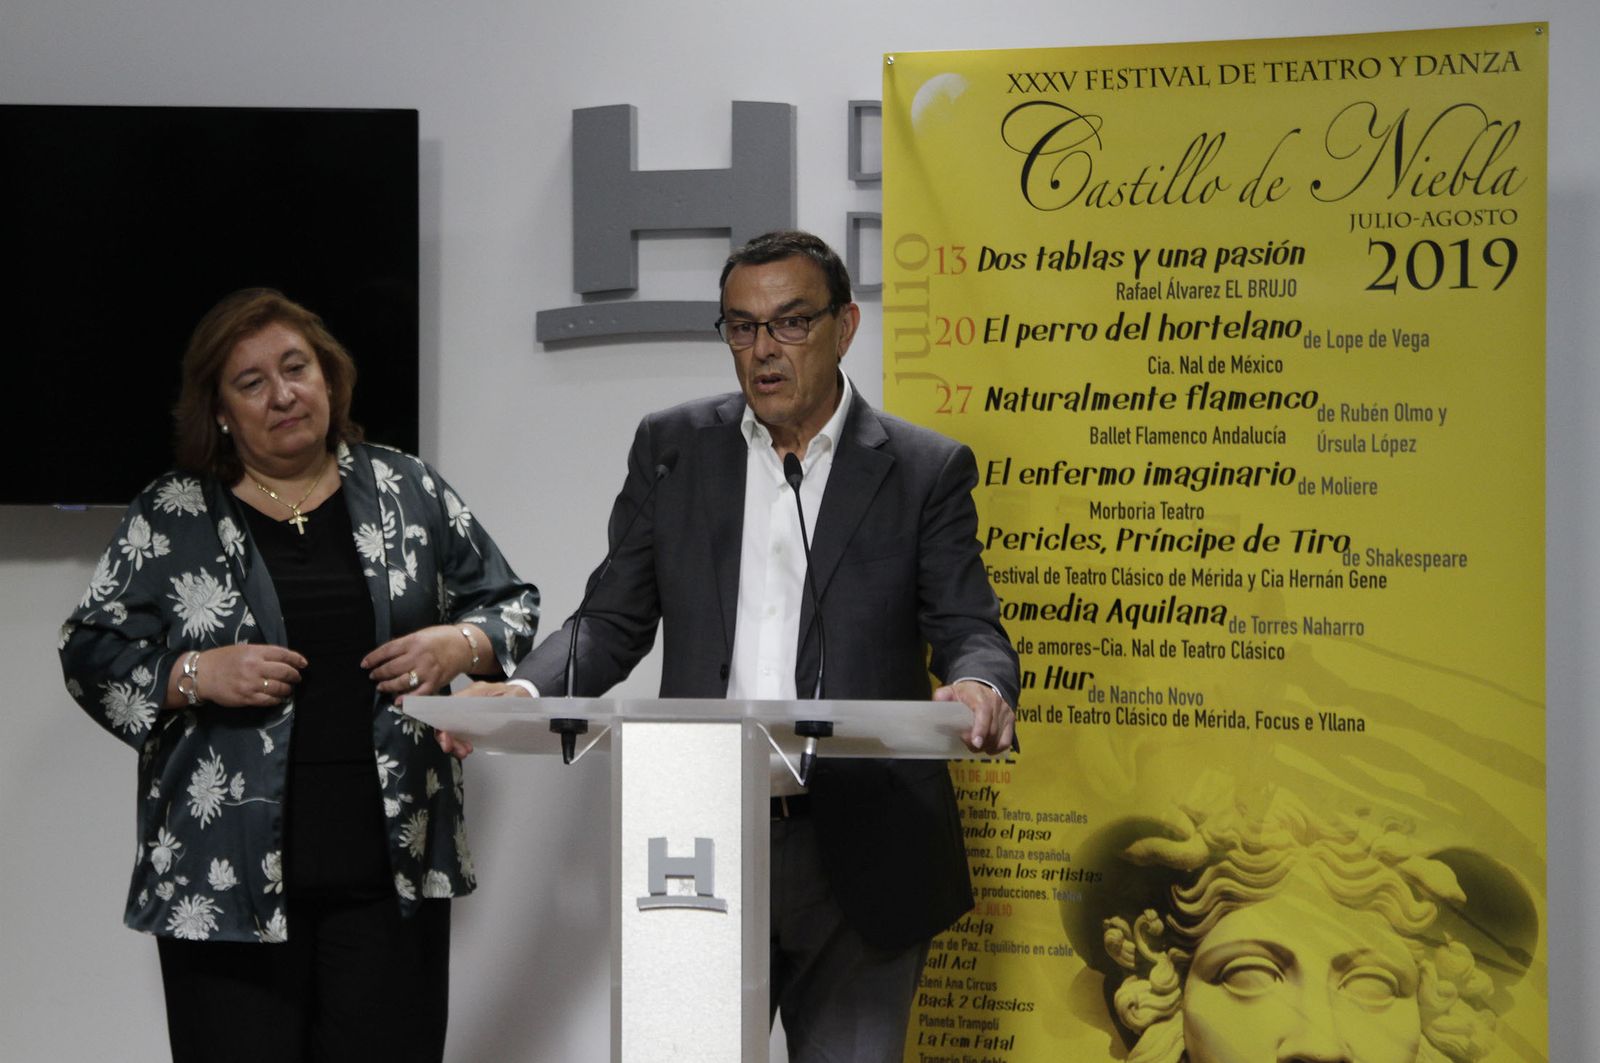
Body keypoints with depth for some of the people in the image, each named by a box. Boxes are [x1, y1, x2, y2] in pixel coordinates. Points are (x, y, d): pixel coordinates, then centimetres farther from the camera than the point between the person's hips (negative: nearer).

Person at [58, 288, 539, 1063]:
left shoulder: (410, 495, 10)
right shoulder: (170, 518, 6)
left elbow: (510, 606, 17)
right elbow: (91, 652, 7)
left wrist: (460, 646, -3)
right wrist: (196, 676, -9)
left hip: (390, 870, 1)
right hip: (229, 876, -1)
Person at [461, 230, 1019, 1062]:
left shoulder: (927, 470, 3)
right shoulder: (672, 448, 9)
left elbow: (969, 629, -1)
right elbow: (615, 620, 10)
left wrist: (978, 687, -25)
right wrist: (524, 693, -10)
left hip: (858, 862, -1)